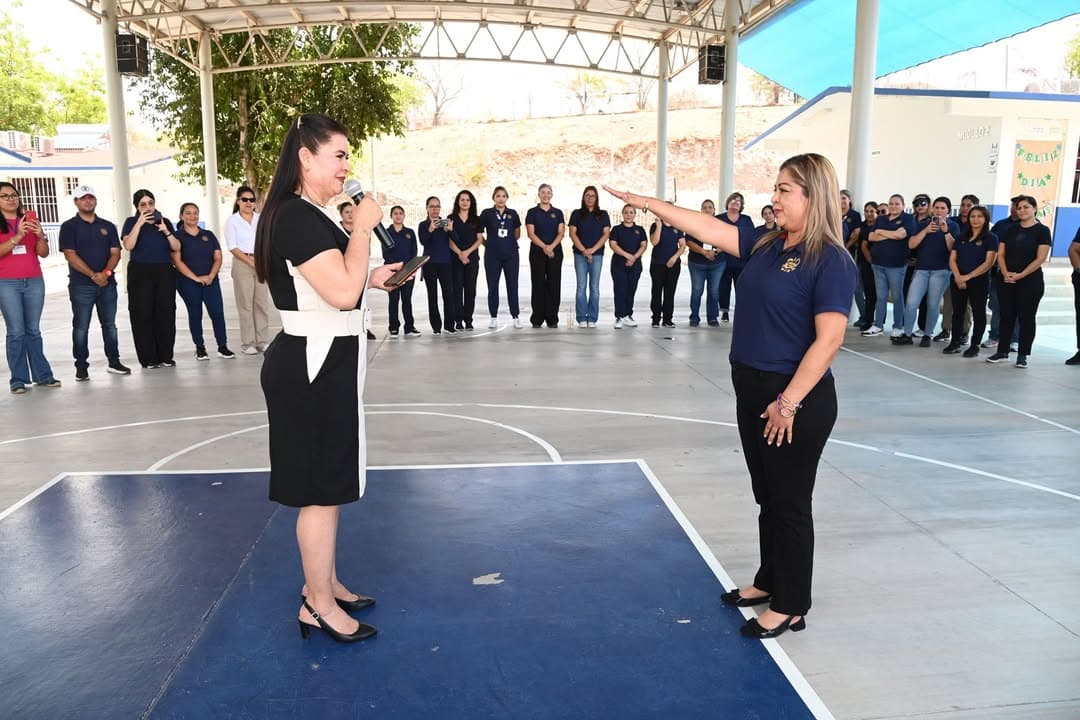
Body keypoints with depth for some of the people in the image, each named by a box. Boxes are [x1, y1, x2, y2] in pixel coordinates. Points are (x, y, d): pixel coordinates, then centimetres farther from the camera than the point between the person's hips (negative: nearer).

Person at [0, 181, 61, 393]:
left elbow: (43, 253, 5)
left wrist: (40, 235, -13)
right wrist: (17, 236, -22)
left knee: (33, 330, 5)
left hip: (34, 281, 3)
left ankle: (42, 375, 9)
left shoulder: (30, 218, 10)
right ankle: (18, 380, 1)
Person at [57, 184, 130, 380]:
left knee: (110, 324, 9)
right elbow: (70, 255, -8)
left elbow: (115, 253, 5)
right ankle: (81, 366, 4)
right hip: (81, 285, -3)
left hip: (108, 283, 3)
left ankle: (114, 361, 17)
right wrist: (93, 275, -16)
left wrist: (106, 272, -13)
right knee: (81, 327, -1)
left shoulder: (108, 226, 12)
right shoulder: (69, 226, 2)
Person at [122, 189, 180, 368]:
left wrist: (166, 231, -9)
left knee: (166, 314, 1)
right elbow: (128, 246, -12)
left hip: (164, 272, 3)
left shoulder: (164, 221, 12)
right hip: (140, 273, -2)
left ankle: (166, 357, 9)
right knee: (143, 315, -4)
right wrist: (139, 223, -15)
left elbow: (177, 247, 7)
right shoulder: (131, 222, 4)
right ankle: (148, 359, 1)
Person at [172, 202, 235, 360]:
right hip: (188, 282, -2)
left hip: (210, 280, 2)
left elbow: (218, 258, 6)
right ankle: (200, 348, 12)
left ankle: (223, 347, 0)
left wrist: (211, 276, -10)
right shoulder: (177, 236, 1)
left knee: (217, 312, -6)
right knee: (195, 314, 4)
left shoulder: (209, 235, 12)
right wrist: (196, 278, -15)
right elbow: (177, 261, -8)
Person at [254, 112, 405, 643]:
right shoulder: (296, 217, -19)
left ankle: (324, 582, 33)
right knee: (320, 488, 0)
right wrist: (363, 227, -18)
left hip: (325, 362, 11)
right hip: (313, 365, -11)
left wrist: (373, 279, 14)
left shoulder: (309, 217, 15)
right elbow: (342, 291, -27)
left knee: (327, 484, 18)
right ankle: (318, 605, 14)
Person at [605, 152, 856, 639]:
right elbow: (709, 229, 10)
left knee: (790, 502, 5)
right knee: (767, 496, 20)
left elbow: (828, 340, -21)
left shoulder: (830, 261, -16)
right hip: (752, 391, 8)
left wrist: (790, 402, -22)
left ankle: (790, 607, 21)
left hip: (796, 399, -8)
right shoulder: (766, 246, 8)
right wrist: (646, 203, 8)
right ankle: (769, 581, 37)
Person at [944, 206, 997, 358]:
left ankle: (974, 346, 9)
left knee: (978, 314, 4)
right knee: (957, 312, 8)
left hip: (979, 281, -4)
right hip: (958, 281, 4)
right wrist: (958, 277, -11)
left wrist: (968, 276, -16)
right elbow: (952, 259, 6)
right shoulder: (961, 237, 12)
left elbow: (988, 262, -11)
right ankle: (955, 343, 16)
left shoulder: (990, 238, -2)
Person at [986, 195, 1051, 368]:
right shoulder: (1009, 229, 10)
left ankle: (1022, 355, 7)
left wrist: (1020, 275, -15)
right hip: (1007, 281, 4)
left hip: (1030, 281, -4)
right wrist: (1005, 273, -9)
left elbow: (1040, 258, -9)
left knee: (1026, 318, 1)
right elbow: (1000, 254, 6)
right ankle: (1002, 352, 14)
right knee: (1006, 316, 7)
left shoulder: (1042, 231, -2)